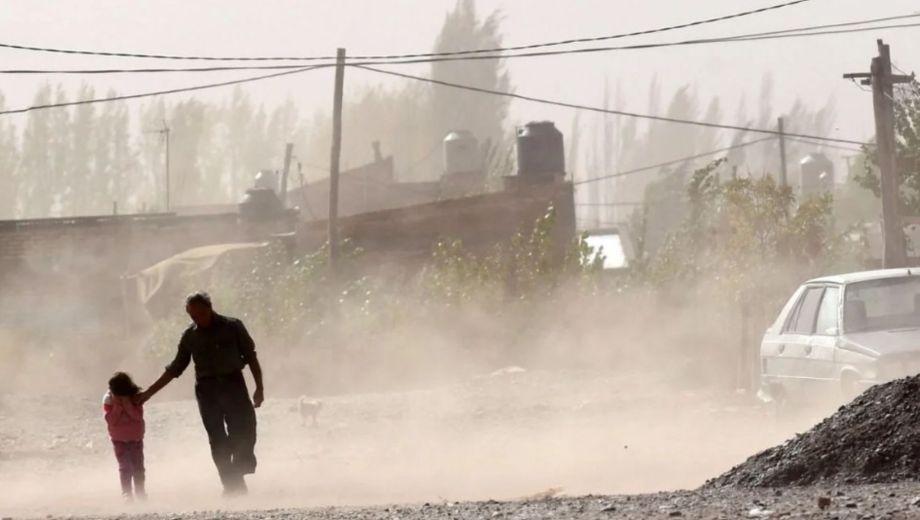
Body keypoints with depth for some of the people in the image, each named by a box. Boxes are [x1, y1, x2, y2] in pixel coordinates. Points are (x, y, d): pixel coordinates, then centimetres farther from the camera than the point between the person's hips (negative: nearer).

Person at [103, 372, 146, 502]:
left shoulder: (135, 398, -11)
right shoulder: (108, 400, -12)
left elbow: (139, 416, -18)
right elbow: (111, 420, -18)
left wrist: (128, 405, -28)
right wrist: (118, 406, -26)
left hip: (136, 437, 1)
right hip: (119, 439, -1)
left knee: (138, 466, 5)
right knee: (125, 467, -7)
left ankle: (140, 491, 17)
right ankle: (127, 493, -5)